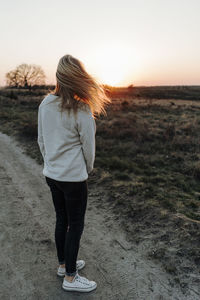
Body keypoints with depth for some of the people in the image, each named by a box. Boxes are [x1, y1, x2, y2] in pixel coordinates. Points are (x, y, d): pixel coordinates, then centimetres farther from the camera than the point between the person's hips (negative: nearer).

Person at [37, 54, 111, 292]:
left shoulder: (45, 104, -2)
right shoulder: (81, 110, -21)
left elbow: (41, 140, 5)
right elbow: (88, 146, -12)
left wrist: (51, 163, 17)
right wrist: (88, 168, 6)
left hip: (51, 174, 7)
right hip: (73, 177, -6)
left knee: (61, 220, 21)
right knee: (75, 225, 10)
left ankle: (63, 264, 41)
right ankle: (70, 278, 27)